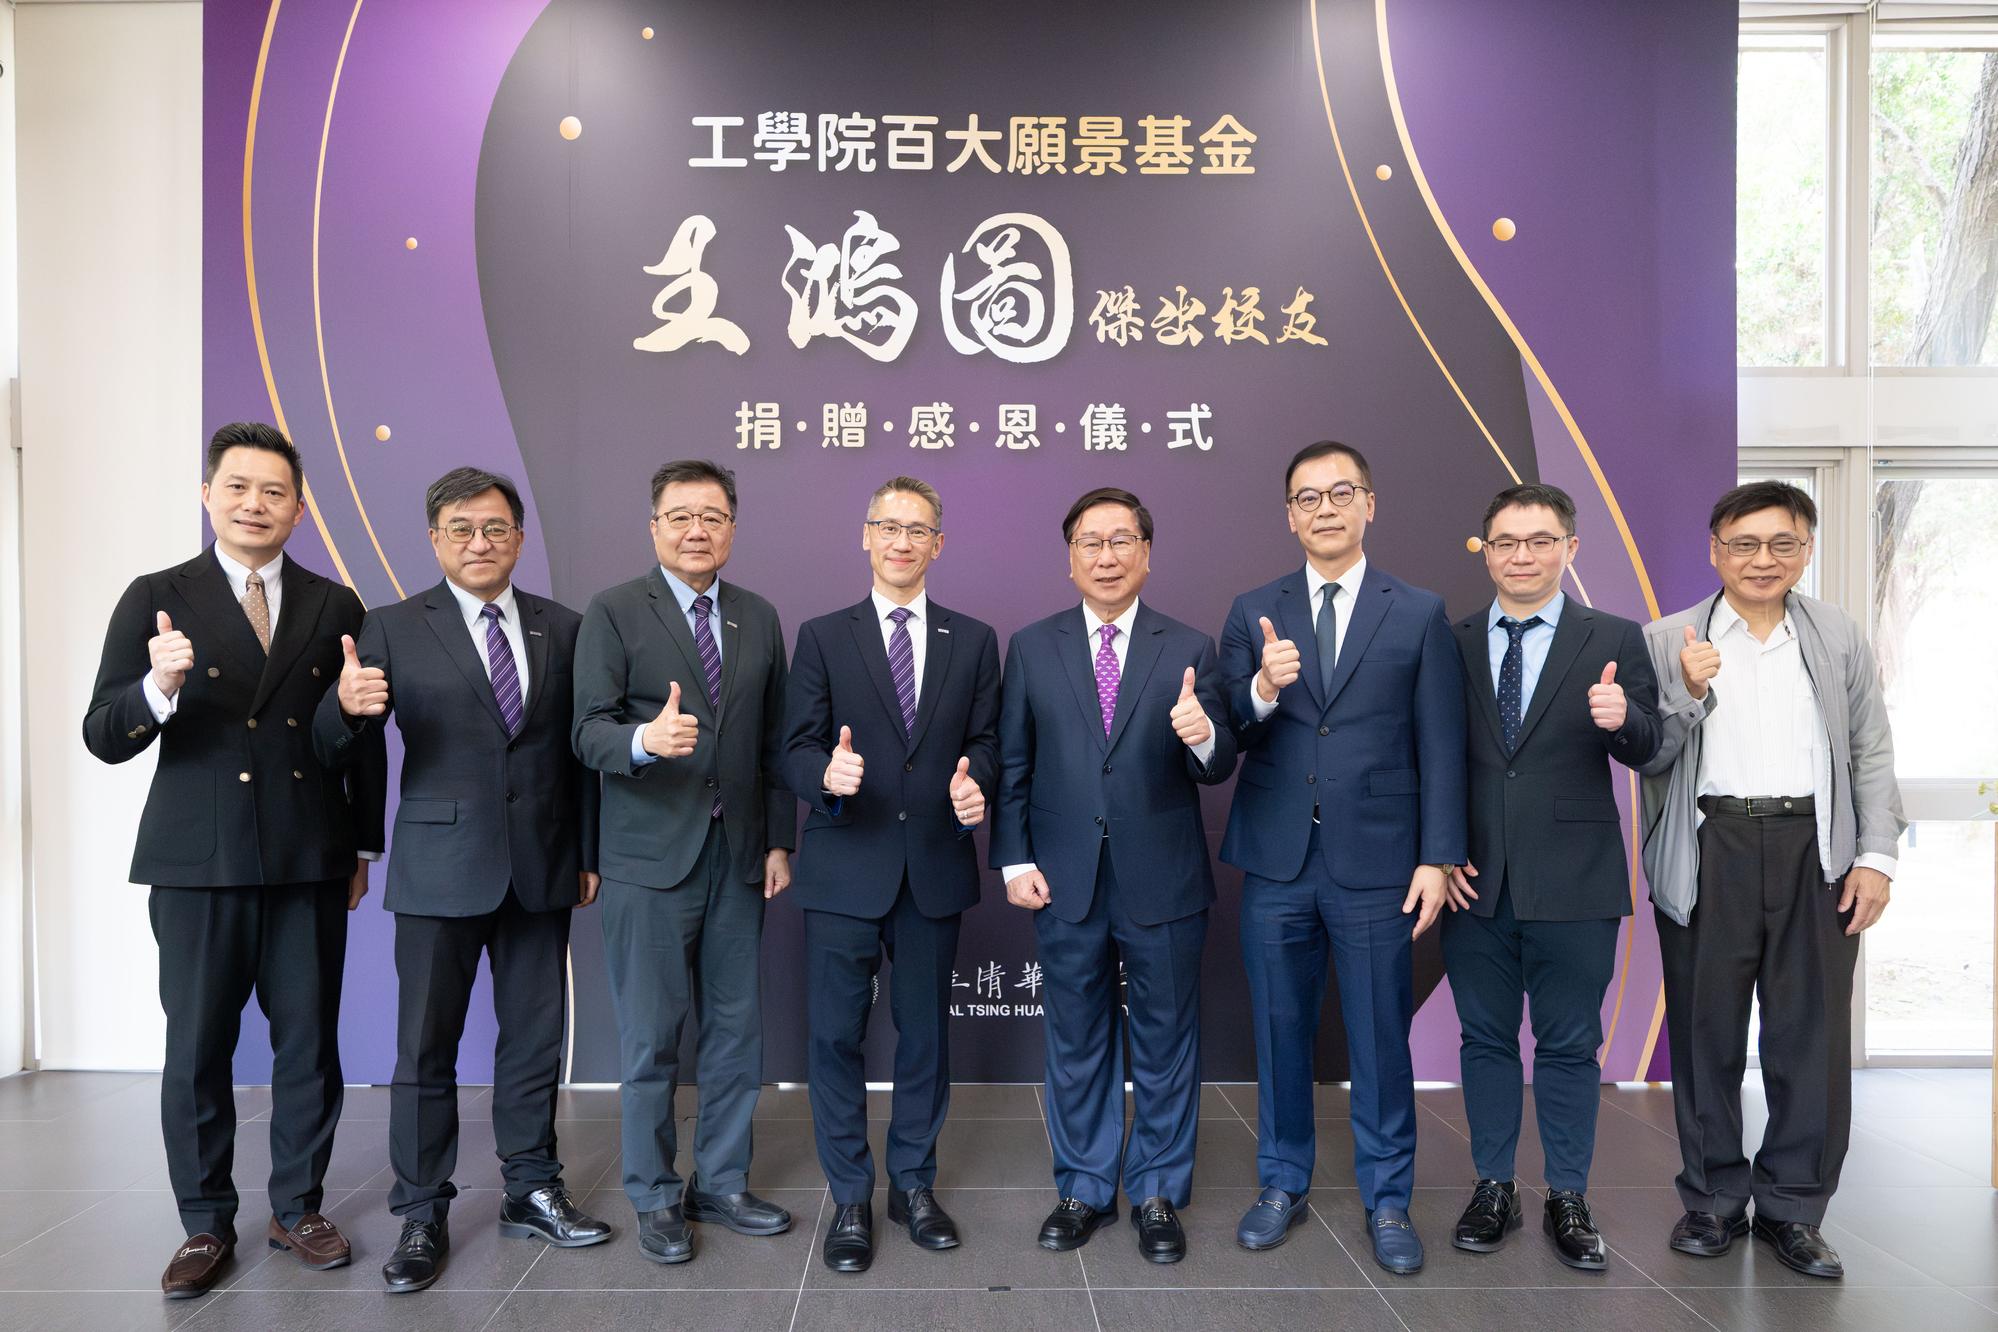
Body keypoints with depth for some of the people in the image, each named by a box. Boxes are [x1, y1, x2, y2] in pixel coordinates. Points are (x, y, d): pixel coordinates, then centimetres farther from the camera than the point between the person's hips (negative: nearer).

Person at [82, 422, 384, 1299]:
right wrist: (157, 688, -25)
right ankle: (205, 1225, 23)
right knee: (196, 1051, 6)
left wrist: (362, 847, 9)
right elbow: (104, 738, -4)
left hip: (311, 863, 2)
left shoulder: (335, 608, 7)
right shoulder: (156, 599, 1)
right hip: (197, 862, -1)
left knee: (310, 1045, 8)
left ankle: (298, 1209, 25)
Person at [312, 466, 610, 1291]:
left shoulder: (562, 628, 5)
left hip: (541, 866, 3)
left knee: (535, 1039, 13)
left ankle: (530, 1191, 28)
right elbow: (335, 753, -5)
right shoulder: (393, 629, -2)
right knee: (426, 1047, 6)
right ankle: (421, 1216, 21)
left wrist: (590, 852, 5)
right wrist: (347, 707, -27)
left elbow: (581, 750, 7)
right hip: (440, 867, -2)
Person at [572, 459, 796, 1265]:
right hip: (650, 858, -4)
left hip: (738, 856, 4)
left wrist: (779, 840, 6)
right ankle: (655, 1198, 21)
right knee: (651, 1037, 4)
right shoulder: (613, 613, -3)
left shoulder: (759, 618, 10)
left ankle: (720, 1184, 27)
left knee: (736, 1030, 11)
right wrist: (645, 739, -32)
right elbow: (590, 731, -11)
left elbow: (774, 741, 11)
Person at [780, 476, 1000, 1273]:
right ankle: (850, 1199, 20)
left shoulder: (973, 641, 8)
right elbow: (797, 748, -1)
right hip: (843, 869, -1)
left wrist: (975, 784, -14)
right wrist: (826, 773, -23)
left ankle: (914, 1185, 29)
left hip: (935, 869, 2)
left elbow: (983, 740, 8)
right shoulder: (823, 637, 3)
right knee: (836, 1034, 3)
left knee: (925, 1031, 12)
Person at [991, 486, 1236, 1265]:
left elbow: (1218, 769, -5)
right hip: (1066, 882, 1)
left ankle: (1157, 1194, 30)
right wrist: (1014, 860, -2)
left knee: (1165, 1044, 12)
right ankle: (1084, 1188, 32)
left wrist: (1203, 738, -27)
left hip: (1163, 882, -1)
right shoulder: (1031, 648, 3)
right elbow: (1012, 766, 4)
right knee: (1076, 1043, 14)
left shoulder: (1190, 650, 0)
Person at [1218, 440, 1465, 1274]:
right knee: (1280, 1032, 13)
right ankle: (1283, 1183, 30)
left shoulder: (1419, 615, 3)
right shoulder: (1252, 613, 6)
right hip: (1277, 861, 2)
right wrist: (1260, 690, -20)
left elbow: (1441, 749, 0)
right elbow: (1223, 736, 0)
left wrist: (1437, 858, -5)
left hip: (1376, 864, -1)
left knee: (1381, 1039, 7)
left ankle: (1386, 1200, 25)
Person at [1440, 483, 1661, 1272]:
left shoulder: (1613, 642, 1)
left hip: (1571, 882, -1)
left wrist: (1623, 720, -25)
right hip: (1475, 880, 2)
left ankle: (1568, 1200, 24)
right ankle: (1494, 1187, 27)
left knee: (1570, 1046, 9)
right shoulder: (1452, 644, 5)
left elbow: (1646, 753, -3)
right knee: (1486, 1039, 12)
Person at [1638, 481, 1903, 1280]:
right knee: (1706, 1033, 7)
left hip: (1814, 852, 2)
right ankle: (1713, 1198, 21)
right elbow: (1650, 759, 1)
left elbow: (1871, 757, 10)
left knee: (1813, 1035, 5)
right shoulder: (1669, 641, 4)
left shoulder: (1840, 639, 11)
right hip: (1707, 854, -1)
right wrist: (1689, 694, -16)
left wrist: (1876, 856, 1)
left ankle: (1792, 1207, 20)